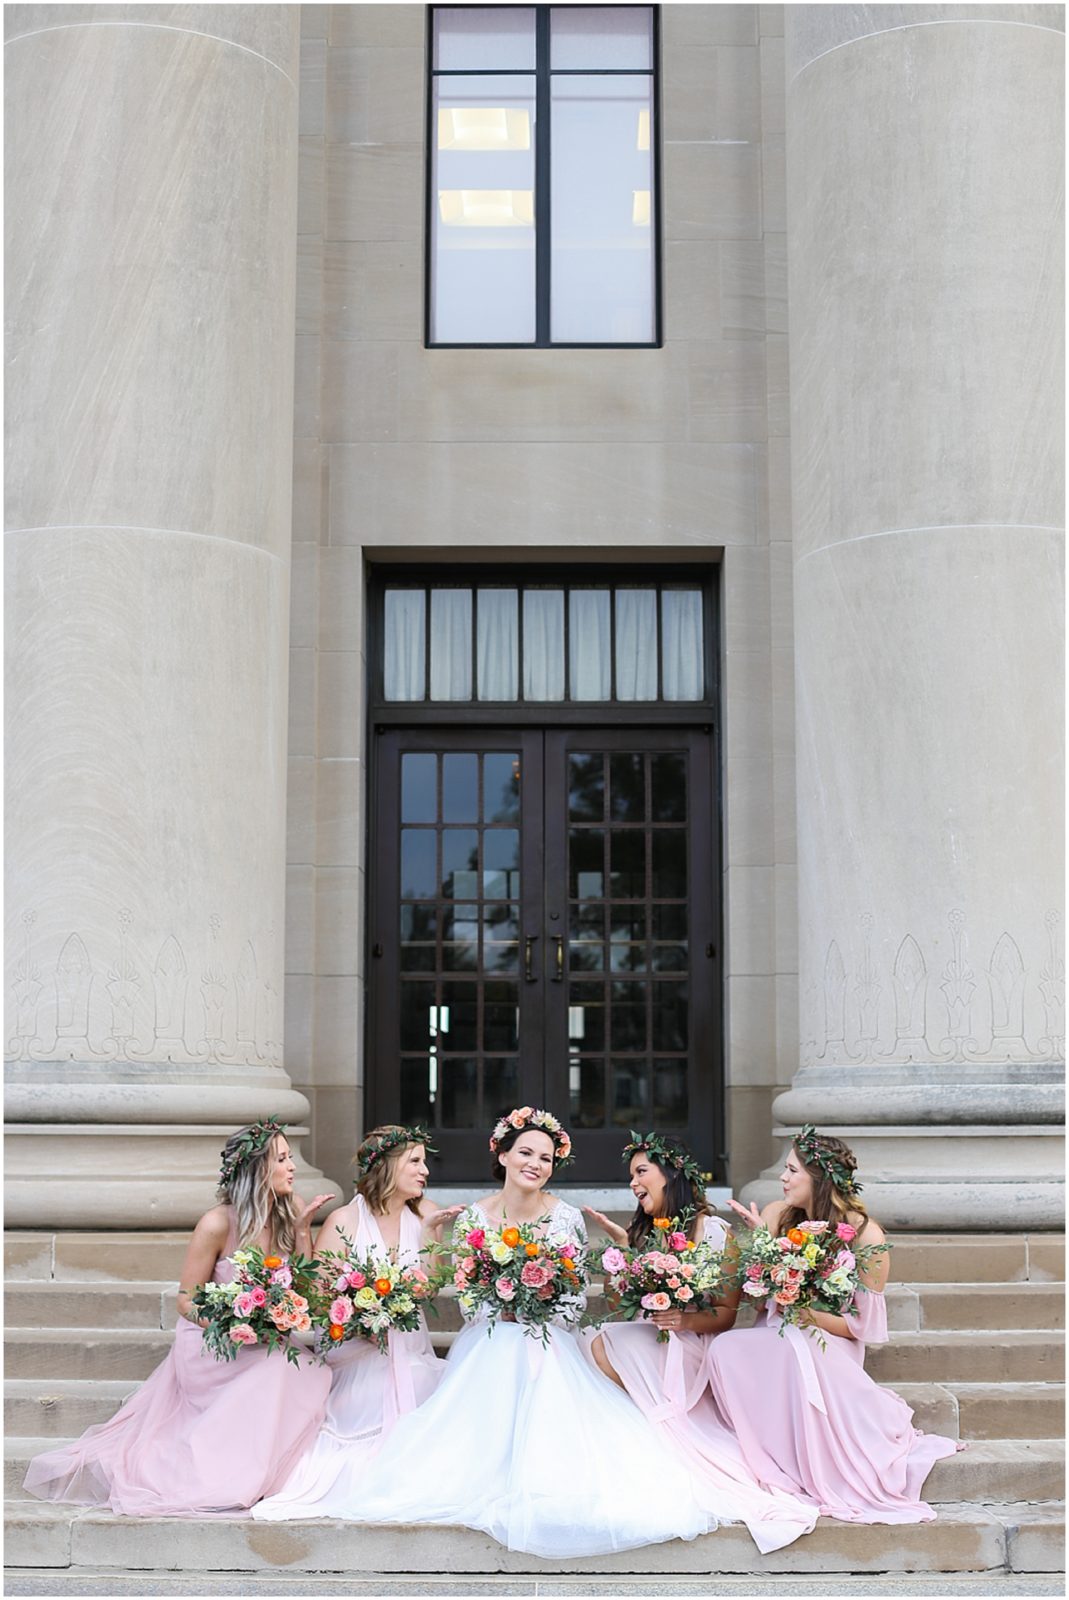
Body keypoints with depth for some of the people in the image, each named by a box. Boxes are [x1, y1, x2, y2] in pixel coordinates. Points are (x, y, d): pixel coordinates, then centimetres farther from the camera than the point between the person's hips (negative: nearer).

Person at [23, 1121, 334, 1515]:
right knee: (284, 1371, -31)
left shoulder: (287, 1215, 2)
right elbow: (187, 1303, -9)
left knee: (312, 1370, -24)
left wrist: (303, 1227, -7)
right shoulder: (217, 1224, -14)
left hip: (259, 1347, 6)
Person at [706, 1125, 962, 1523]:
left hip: (829, 1341, -4)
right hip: (776, 1336, 4)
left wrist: (806, 1313, -23)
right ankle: (780, 1462, -24)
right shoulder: (777, 1215, 0)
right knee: (724, 1349, -30)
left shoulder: (866, 1236, -12)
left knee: (795, 1349, -39)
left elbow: (862, 1326, -9)